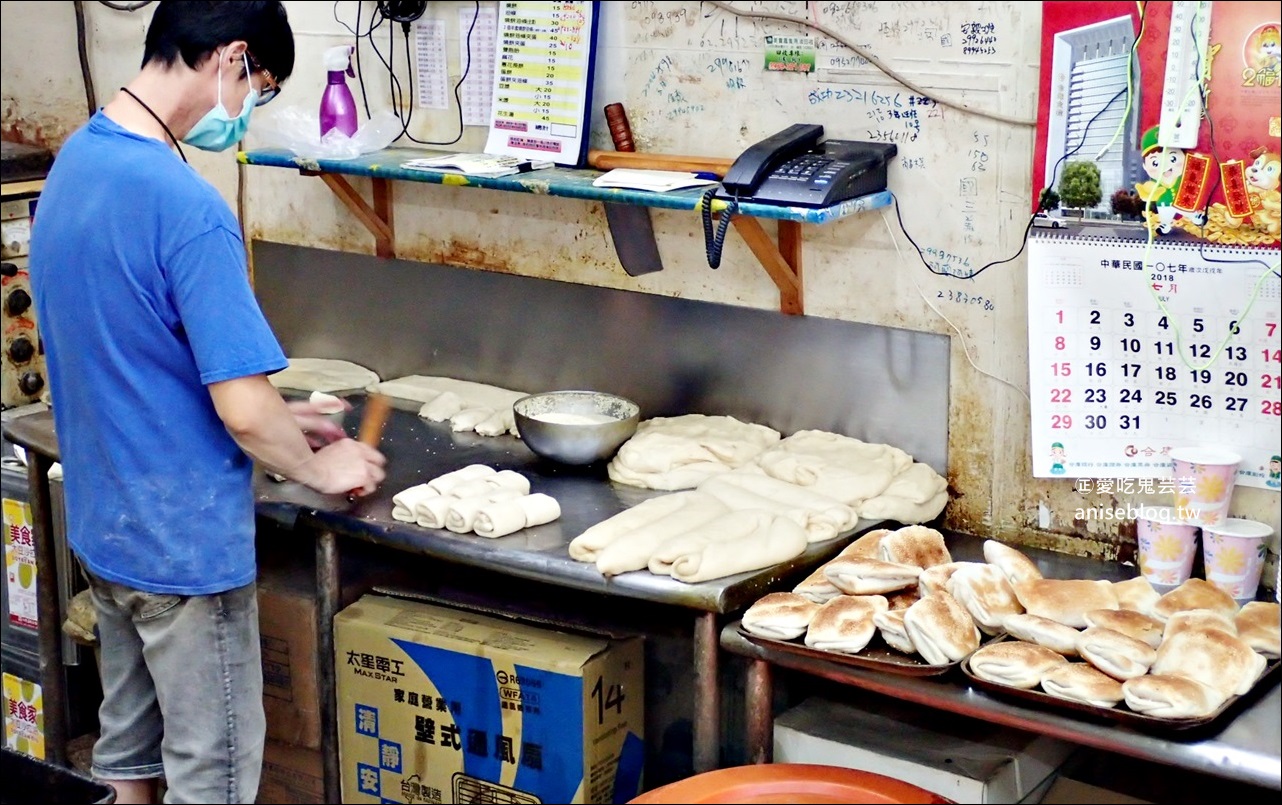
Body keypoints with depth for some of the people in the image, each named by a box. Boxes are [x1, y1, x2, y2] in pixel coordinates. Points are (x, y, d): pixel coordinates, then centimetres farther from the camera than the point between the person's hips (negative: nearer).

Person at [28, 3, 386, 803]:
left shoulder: (74, 162, 2)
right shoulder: (188, 206, -26)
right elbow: (242, 411, -24)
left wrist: (272, 415, 14)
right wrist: (322, 469, -5)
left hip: (102, 524, 9)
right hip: (186, 544, -8)